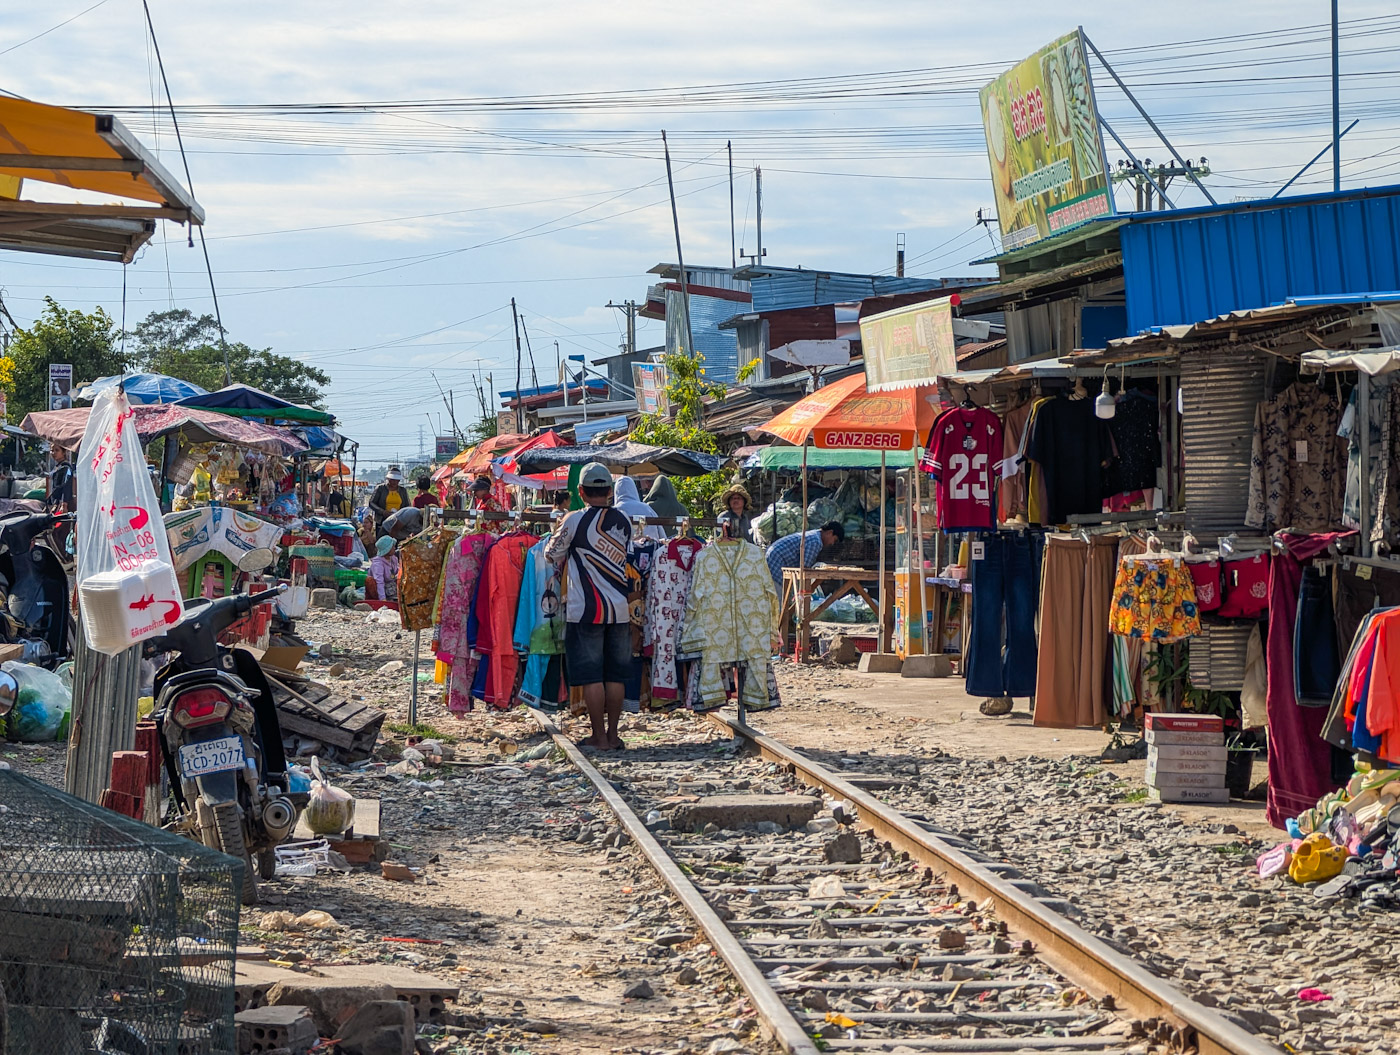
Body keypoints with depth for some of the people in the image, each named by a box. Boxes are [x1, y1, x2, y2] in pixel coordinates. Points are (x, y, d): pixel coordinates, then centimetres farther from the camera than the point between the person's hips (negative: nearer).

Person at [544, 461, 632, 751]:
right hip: (619, 610, 5)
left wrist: (557, 535, 22)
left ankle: (599, 736, 2)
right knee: (614, 676, 11)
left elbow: (552, 555, 1)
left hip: (586, 610, -5)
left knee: (591, 676, 1)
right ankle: (613, 734, 15)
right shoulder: (623, 522, 5)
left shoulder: (575, 520, -9)